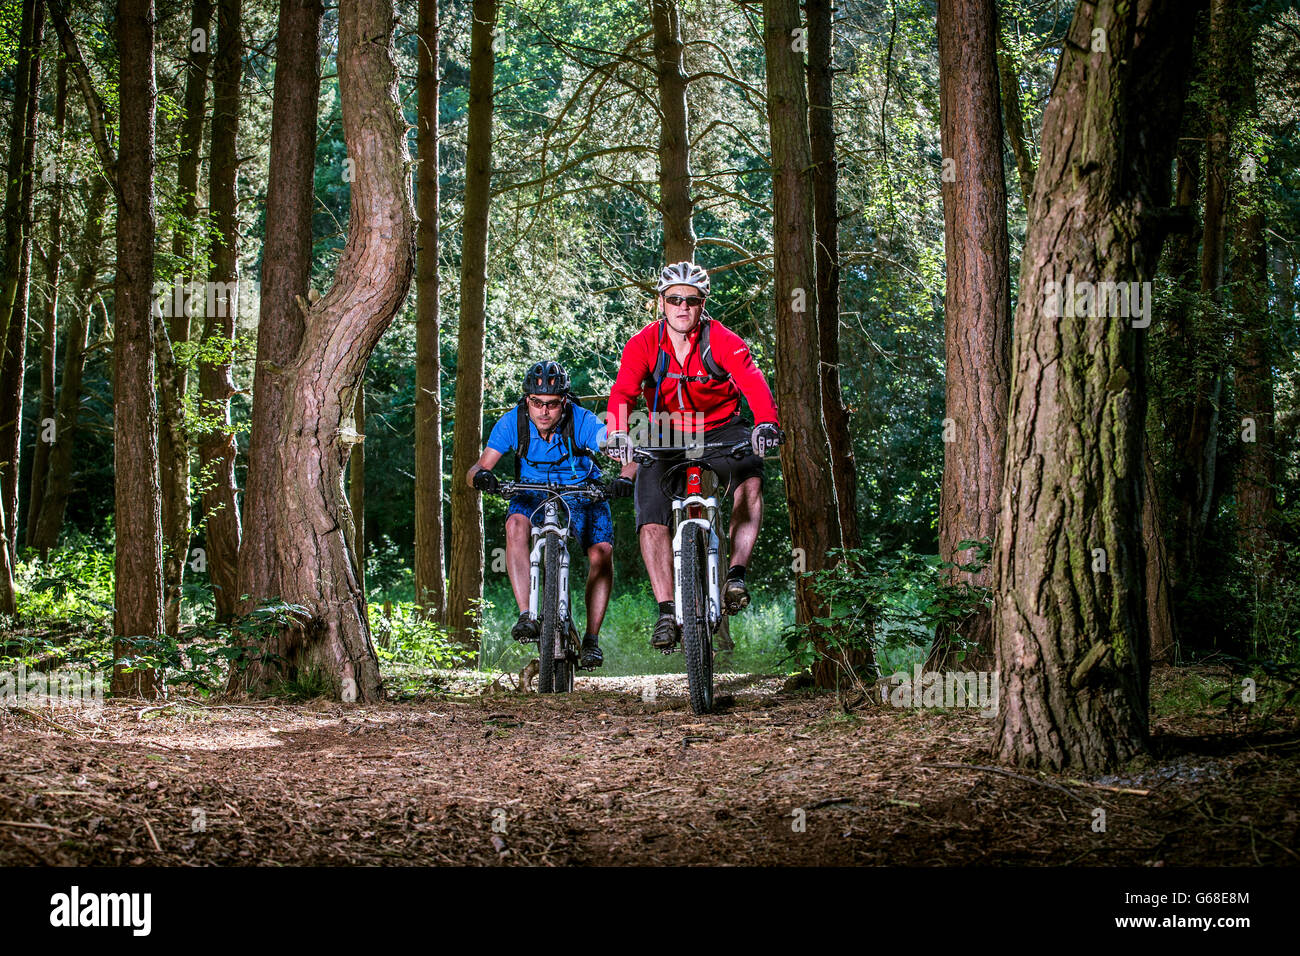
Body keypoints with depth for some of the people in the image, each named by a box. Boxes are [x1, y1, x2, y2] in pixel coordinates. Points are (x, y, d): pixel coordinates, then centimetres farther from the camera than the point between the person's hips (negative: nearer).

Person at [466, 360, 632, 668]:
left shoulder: (582, 422, -26)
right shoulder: (513, 422, -22)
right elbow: (478, 468, -22)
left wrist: (625, 478, -53)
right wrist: (480, 475, -47)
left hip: (582, 493, -1)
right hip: (533, 494, 1)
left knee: (601, 553, -22)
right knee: (516, 525, -32)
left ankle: (591, 638, -7)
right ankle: (526, 616, -33)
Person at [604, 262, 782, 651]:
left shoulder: (722, 340, -16)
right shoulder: (644, 344, -12)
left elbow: (753, 382, -30)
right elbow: (622, 393, -24)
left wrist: (767, 423, -50)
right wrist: (618, 434, -45)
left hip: (720, 430, -1)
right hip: (666, 437, 1)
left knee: (750, 476, -32)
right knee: (651, 519, -16)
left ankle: (736, 573, -29)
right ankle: (666, 613, -10)